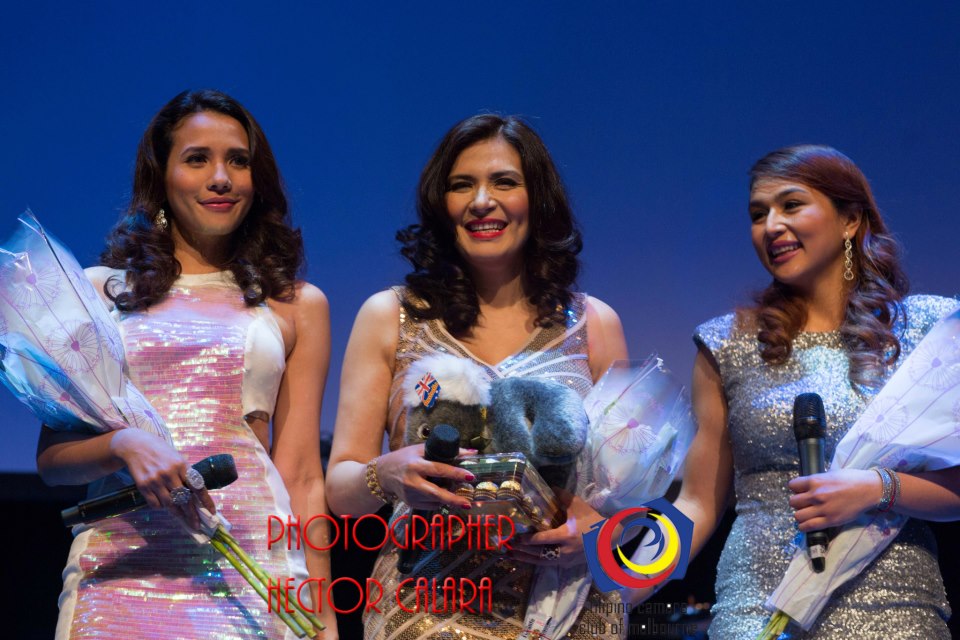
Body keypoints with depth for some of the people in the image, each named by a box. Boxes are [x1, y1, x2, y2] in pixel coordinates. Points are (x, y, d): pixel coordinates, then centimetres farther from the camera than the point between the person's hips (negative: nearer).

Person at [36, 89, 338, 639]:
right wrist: (123, 444, -13)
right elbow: (52, 457, 8)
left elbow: (301, 475, 8)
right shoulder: (99, 290, 11)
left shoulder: (296, 304, 12)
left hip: (250, 567, 0)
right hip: (118, 567, 0)